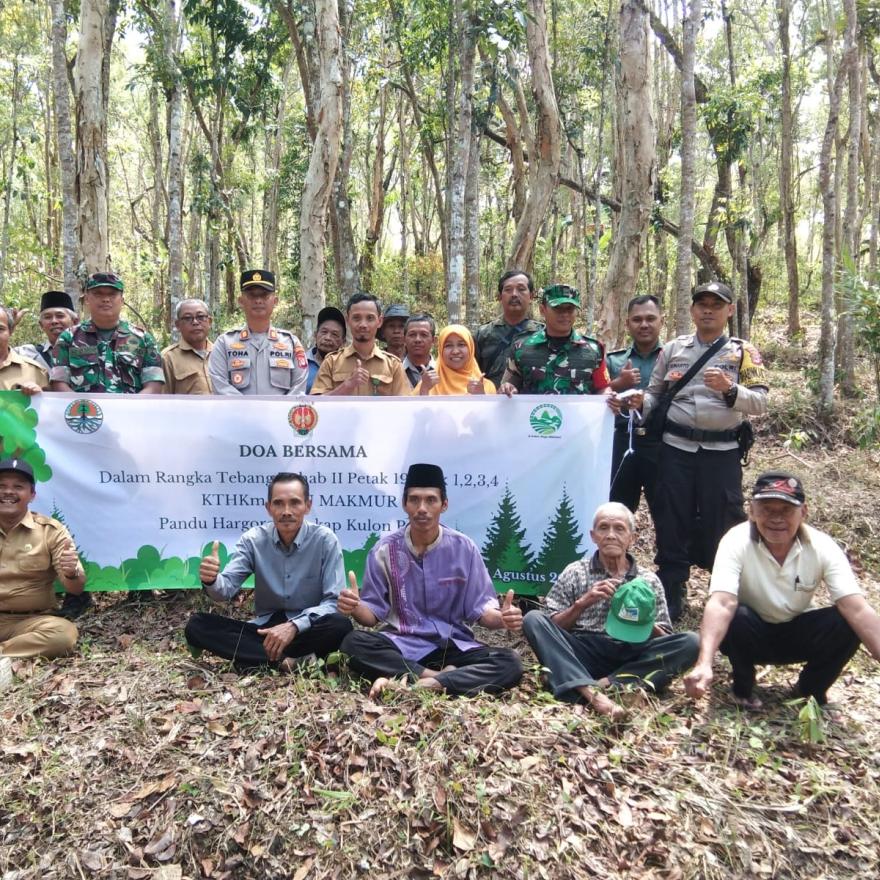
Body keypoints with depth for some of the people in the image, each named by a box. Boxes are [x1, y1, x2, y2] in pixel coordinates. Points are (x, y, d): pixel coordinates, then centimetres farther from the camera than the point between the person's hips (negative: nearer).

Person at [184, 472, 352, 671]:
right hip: (265, 627, 3)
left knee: (340, 625, -35)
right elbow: (226, 590, -9)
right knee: (197, 626, -19)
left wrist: (294, 626, -30)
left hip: (309, 629, -3)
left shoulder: (325, 540, -11)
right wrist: (211, 580, -34)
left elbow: (335, 602, -15)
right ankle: (286, 660, -28)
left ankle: (254, 657, -23)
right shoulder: (253, 539, -3)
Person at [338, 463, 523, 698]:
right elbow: (374, 612, 0)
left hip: (453, 645, 1)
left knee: (510, 663, -25)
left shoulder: (464, 548, -2)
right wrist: (356, 607, -24)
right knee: (354, 643, -30)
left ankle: (408, 684, -30)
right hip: (401, 645, -1)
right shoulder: (385, 550, -2)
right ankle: (442, 677, -25)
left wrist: (502, 617, -22)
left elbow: (480, 607, 1)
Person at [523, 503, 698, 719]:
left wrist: (648, 625, -10)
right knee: (533, 619, -23)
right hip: (582, 654, 0)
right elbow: (552, 630, 5)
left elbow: (665, 640, 11)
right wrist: (582, 603, -10)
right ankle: (591, 692, -41)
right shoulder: (575, 573, 10)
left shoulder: (649, 580, 13)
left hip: (631, 657, 1)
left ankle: (605, 684, -30)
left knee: (689, 642, -21)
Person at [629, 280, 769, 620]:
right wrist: (640, 402, -11)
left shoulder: (743, 352, 3)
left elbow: (760, 403, -7)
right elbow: (655, 395, 11)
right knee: (671, 524, 6)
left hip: (722, 452, -1)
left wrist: (729, 389, -24)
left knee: (723, 526, 5)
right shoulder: (673, 349, 9)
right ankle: (670, 598, 18)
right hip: (675, 449, 2)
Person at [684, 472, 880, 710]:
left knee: (845, 625, -25)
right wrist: (704, 663, -54)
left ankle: (810, 690, 4)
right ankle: (743, 687, -3)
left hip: (799, 634, 2)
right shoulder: (736, 542, -26)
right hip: (751, 635, -2)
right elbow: (721, 605, -39)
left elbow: (857, 610, -28)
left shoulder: (822, 546, -19)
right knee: (736, 618, -34)